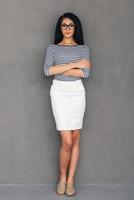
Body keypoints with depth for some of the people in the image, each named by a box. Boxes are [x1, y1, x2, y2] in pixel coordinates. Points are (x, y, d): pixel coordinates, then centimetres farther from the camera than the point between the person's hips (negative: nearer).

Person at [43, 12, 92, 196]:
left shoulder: (83, 48, 9)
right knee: (67, 141, -7)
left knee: (75, 138, 4)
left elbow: (86, 73, -6)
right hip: (59, 93, -2)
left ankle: (70, 180, 16)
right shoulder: (52, 48, 7)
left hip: (77, 92, 2)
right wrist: (74, 65, -12)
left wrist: (60, 70, -9)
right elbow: (47, 71, -10)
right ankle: (62, 177, 15)